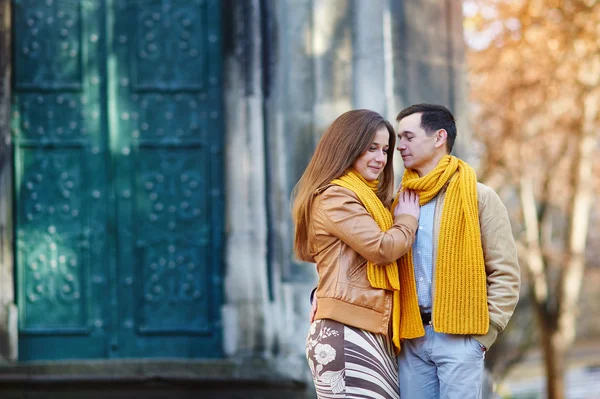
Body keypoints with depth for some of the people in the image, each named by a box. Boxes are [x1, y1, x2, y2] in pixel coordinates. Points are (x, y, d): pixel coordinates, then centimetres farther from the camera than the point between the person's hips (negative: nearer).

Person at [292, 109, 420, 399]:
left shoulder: (366, 199, 24)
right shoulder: (335, 197, -8)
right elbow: (382, 249, -15)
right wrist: (407, 218, 2)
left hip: (372, 333, 10)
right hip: (346, 335, -10)